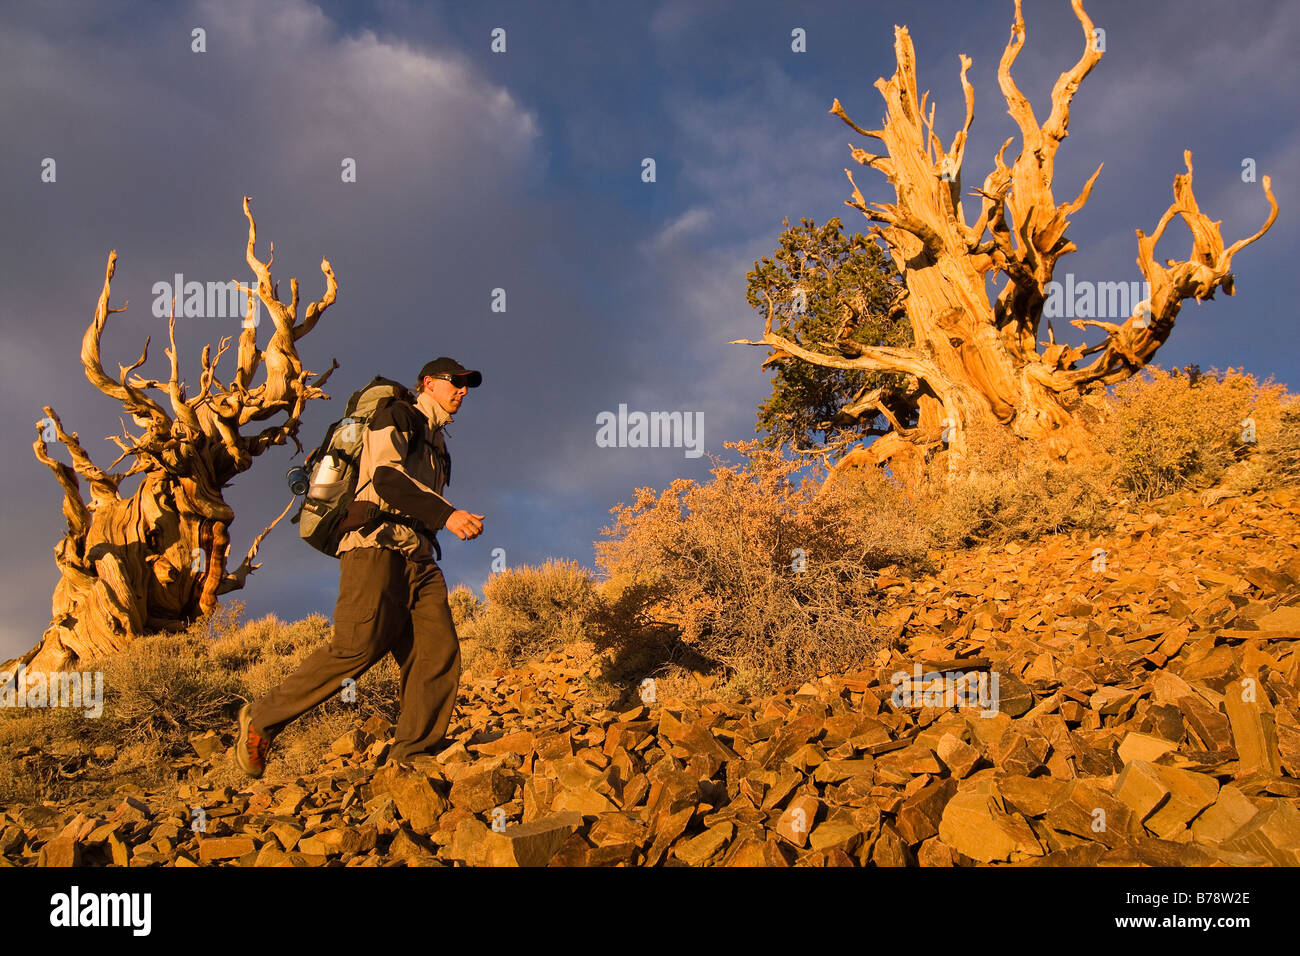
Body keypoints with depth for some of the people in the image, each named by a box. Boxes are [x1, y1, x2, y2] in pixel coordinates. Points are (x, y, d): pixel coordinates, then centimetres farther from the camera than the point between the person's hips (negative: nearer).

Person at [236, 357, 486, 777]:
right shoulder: (398, 416, 7)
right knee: (359, 646, -21)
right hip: (377, 543, -8)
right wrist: (446, 513, -21)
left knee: (439, 652, -11)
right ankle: (262, 719, -8)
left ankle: (412, 758, -13)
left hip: (418, 557, 8)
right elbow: (387, 476, -11)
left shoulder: (437, 446, 33)